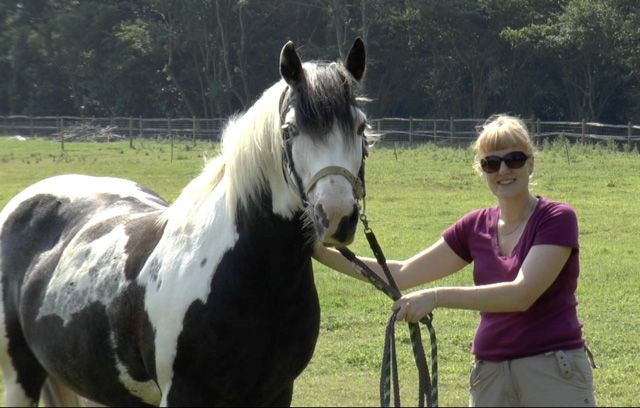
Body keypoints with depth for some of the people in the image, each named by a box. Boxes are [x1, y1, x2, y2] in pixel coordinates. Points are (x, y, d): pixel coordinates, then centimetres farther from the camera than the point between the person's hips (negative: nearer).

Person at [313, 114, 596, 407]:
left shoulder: (557, 219, -6)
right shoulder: (476, 227, 10)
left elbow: (522, 294, -19)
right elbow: (403, 274, 12)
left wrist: (436, 297, -24)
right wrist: (324, 254, 5)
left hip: (553, 372, -5)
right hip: (490, 373, 5)